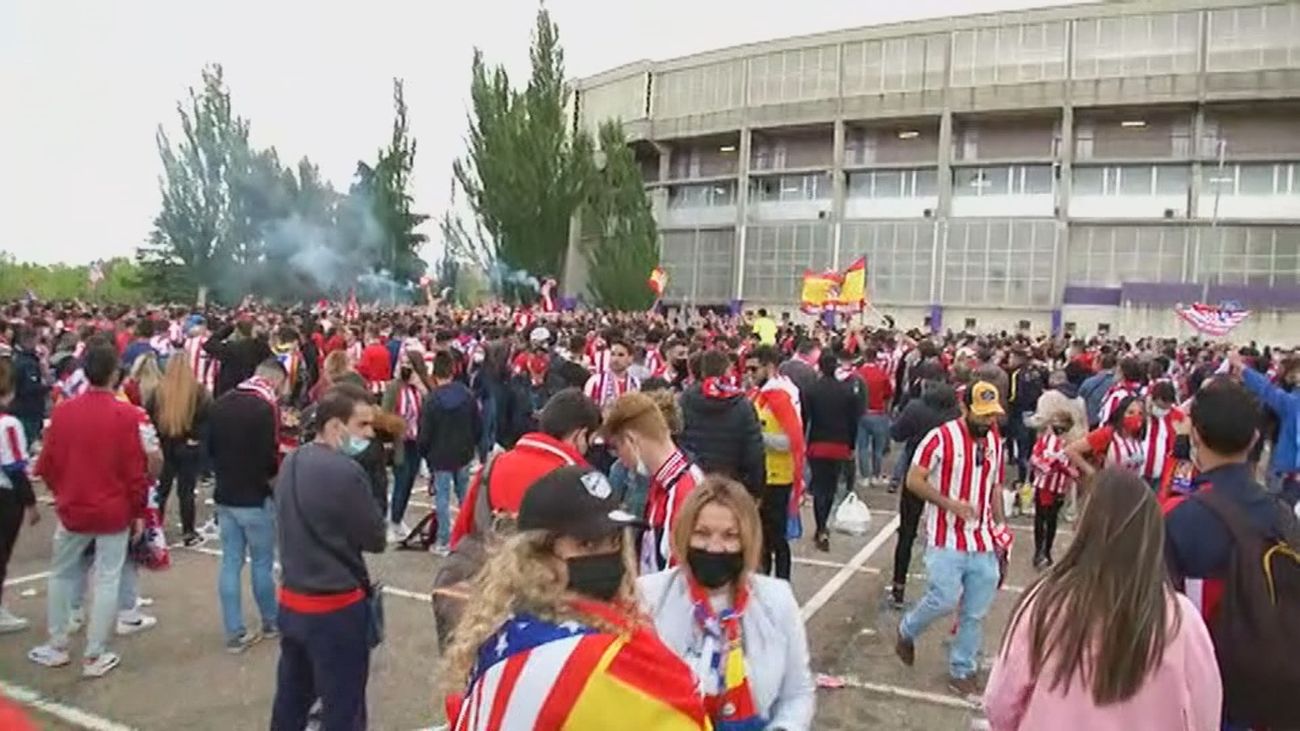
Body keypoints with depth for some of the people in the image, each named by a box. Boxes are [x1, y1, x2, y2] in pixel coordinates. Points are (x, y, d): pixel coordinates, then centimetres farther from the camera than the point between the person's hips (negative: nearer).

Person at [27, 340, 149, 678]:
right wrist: (138, 512, -1)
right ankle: (95, 656, 12)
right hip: (114, 511, -3)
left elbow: (47, 465, 3)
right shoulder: (126, 414, -15)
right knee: (107, 580, 6)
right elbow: (136, 469, -12)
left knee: (61, 574, 21)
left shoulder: (63, 411, -5)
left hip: (73, 509, 3)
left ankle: (57, 647, 29)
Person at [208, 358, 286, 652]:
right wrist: (282, 471, -1)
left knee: (230, 562, 9)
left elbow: (210, 446, 13)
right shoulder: (266, 406, -18)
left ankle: (235, 633, 13)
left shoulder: (221, 402, 7)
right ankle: (272, 622, 24)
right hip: (255, 498, -7)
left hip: (225, 495, 7)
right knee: (261, 563, 8)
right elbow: (270, 457, -20)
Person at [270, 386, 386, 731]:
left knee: (291, 699, 21)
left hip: (291, 600, 8)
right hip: (335, 608, -8)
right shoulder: (345, 471, -23)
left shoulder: (292, 462, 4)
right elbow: (376, 538, -14)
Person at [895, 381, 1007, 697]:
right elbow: (913, 480, -10)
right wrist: (950, 504, -20)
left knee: (975, 613, 8)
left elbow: (994, 488, 18)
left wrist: (1000, 525, 9)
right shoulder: (941, 438, -12)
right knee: (944, 600, -12)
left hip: (983, 542, 6)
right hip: (946, 539, -5)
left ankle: (962, 671, 25)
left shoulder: (995, 441, 9)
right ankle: (907, 630, 18)